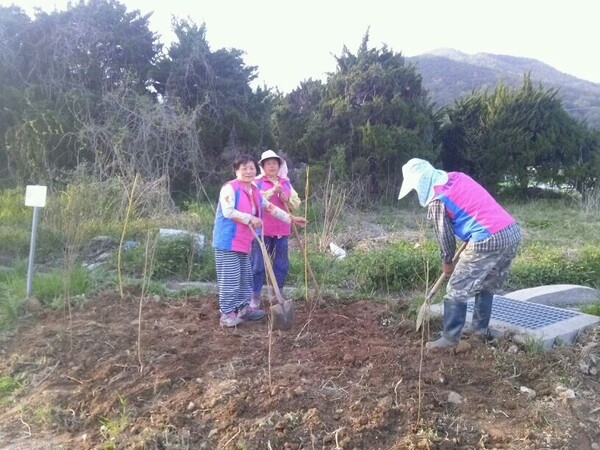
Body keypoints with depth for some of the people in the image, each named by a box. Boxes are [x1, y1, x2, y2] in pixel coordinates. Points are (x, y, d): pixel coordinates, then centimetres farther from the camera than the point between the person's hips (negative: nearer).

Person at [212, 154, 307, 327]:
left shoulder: (255, 191, 14)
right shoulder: (230, 188, -11)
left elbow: (270, 207, 20)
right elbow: (228, 211, -21)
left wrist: (291, 218, 20)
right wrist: (250, 218, -21)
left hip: (244, 241, 9)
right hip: (228, 241, -9)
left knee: (245, 277, 16)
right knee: (230, 278, -5)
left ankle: (243, 308, 29)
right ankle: (227, 313, 3)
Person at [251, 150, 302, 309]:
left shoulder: (286, 182, 14)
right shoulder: (257, 182, 1)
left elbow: (296, 203, 11)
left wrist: (287, 199, -9)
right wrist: (272, 191, -21)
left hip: (281, 230, 5)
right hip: (262, 229, -5)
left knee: (282, 264, 10)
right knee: (258, 265, -1)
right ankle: (254, 297, 8)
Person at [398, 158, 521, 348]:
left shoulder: (437, 200, -5)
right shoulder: (459, 177, 17)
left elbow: (445, 235, 3)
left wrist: (447, 261, 19)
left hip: (488, 241, -8)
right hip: (512, 231, 9)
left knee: (457, 290, 4)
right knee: (487, 286, 25)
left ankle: (450, 338, 9)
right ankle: (480, 328, 34)